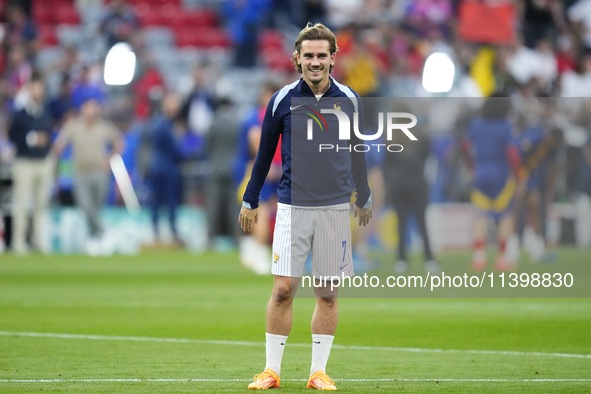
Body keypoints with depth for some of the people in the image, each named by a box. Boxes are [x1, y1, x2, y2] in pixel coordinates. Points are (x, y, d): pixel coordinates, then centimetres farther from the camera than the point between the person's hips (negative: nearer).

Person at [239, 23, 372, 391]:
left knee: (328, 293, 3)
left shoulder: (349, 100, 3)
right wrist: (250, 201, 12)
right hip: (292, 205, -1)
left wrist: (364, 198, 23)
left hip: (335, 208, 1)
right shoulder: (282, 100, 0)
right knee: (283, 289, -6)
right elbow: (265, 153, 10)